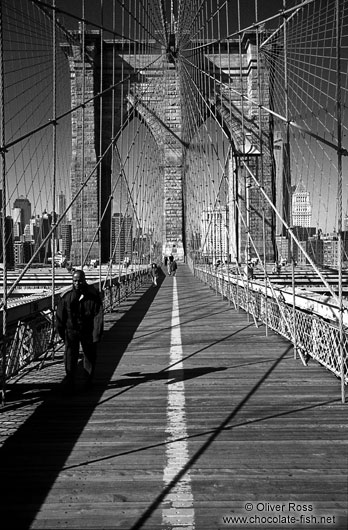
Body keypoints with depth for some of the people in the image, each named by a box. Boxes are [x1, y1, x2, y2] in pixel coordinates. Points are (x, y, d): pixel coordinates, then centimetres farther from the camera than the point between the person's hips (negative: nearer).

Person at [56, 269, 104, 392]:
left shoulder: (93, 297, -11)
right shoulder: (67, 297, -7)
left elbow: (98, 316, -11)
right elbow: (60, 316, 4)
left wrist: (97, 335, -15)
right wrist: (61, 332, 8)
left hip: (88, 332, 0)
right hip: (71, 330, 0)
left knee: (90, 356, 14)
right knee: (70, 355, -14)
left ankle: (89, 381, 34)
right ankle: (70, 382, -11)